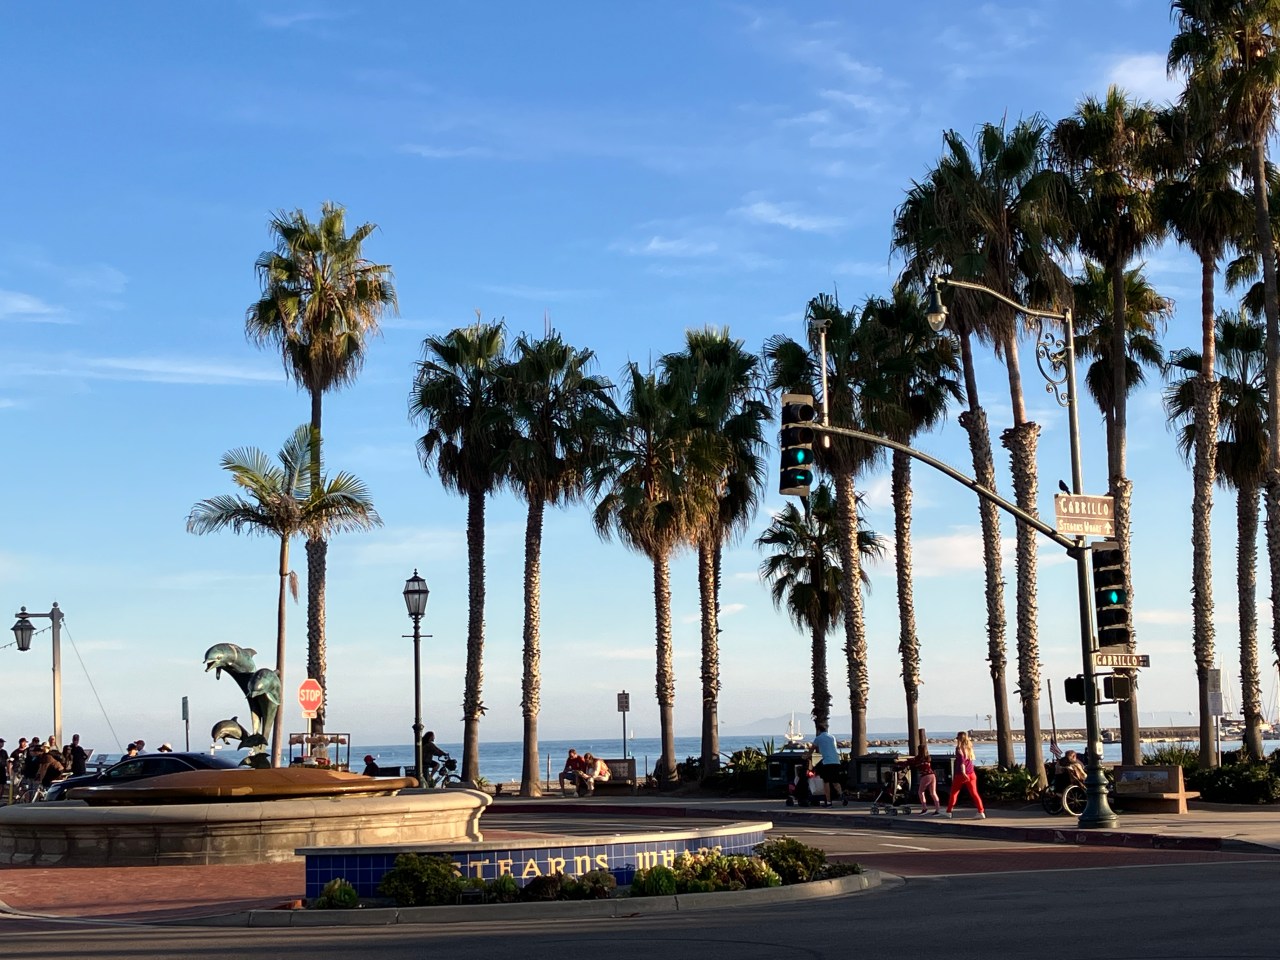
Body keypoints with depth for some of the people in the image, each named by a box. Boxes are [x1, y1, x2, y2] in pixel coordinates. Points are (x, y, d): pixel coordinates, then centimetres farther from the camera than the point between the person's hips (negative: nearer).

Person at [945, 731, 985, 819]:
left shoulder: (959, 748, -8)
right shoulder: (970, 747, 7)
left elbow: (961, 760, -22)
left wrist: (963, 772, -32)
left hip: (960, 775, -4)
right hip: (971, 774, 4)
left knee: (953, 794, 10)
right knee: (974, 793, 3)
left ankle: (948, 812, 13)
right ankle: (981, 812, -8)